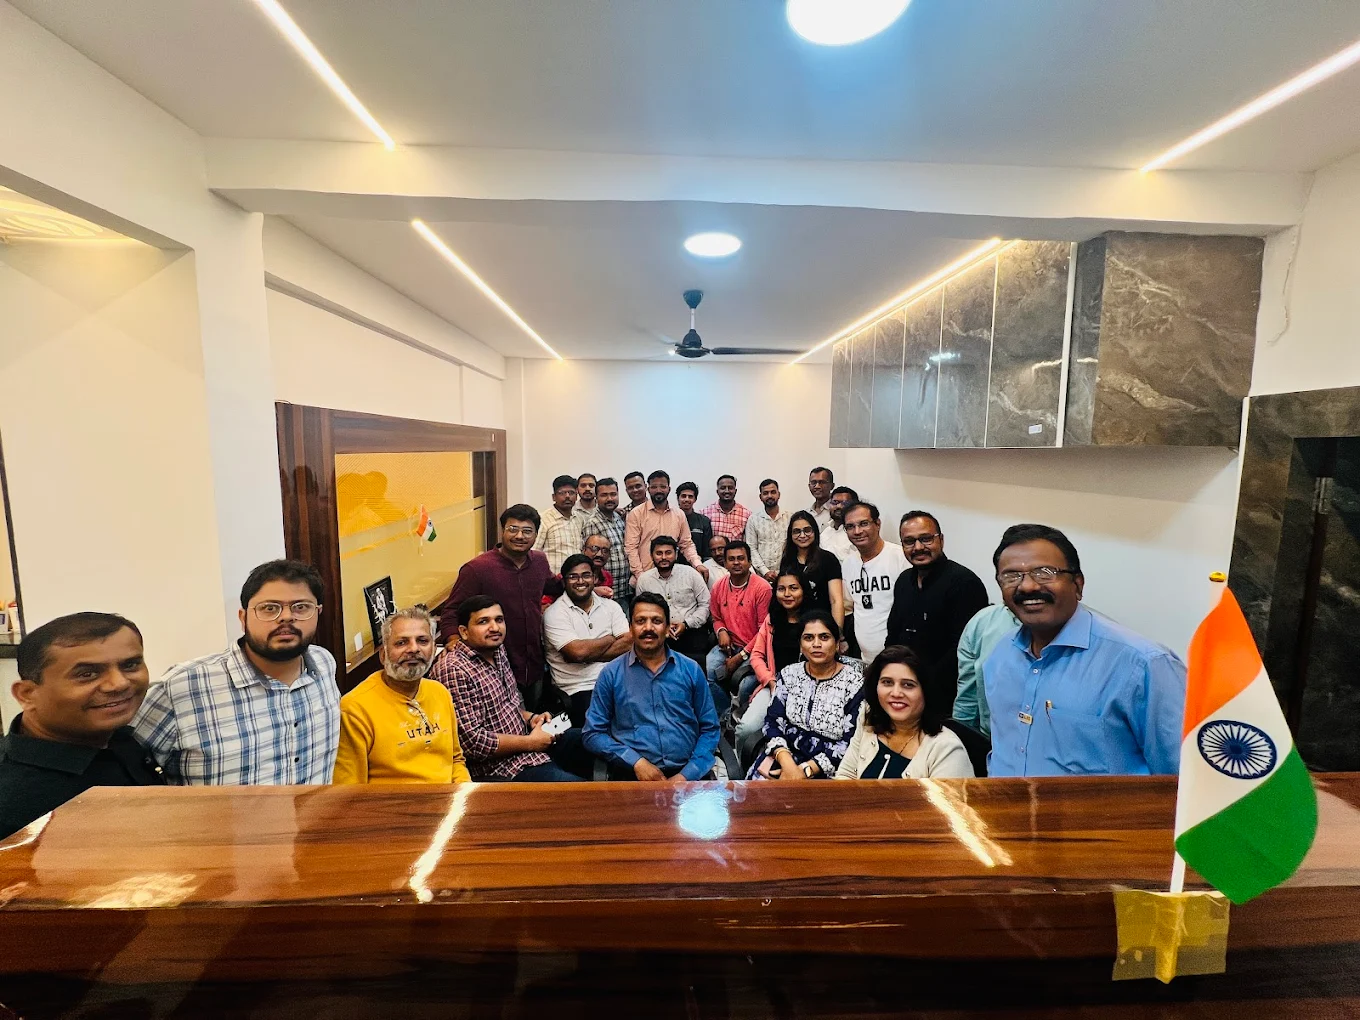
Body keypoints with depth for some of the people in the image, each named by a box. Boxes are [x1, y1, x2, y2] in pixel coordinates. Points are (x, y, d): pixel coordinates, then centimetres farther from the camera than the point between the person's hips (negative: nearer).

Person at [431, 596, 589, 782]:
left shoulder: (498, 650, 6)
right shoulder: (453, 670, -21)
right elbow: (472, 742, -25)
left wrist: (530, 718, 2)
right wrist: (530, 742, -17)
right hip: (499, 766, -9)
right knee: (572, 782, -22)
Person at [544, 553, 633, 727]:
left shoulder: (610, 606, 11)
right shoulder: (554, 613, -2)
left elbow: (629, 643, -1)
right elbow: (578, 651, -14)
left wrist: (588, 655, -10)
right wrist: (612, 638, 1)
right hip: (578, 690, -4)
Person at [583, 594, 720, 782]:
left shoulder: (691, 670, 7)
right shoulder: (611, 674, 4)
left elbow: (709, 729, 8)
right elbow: (593, 733, 4)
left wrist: (687, 775, -6)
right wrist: (637, 762, -9)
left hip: (687, 774, 1)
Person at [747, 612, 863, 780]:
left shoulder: (854, 682, -7)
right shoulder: (789, 674, 4)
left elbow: (850, 743, -10)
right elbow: (773, 721, 0)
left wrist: (805, 770, -16)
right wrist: (787, 763, -17)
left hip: (826, 769, -3)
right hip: (784, 754, 4)